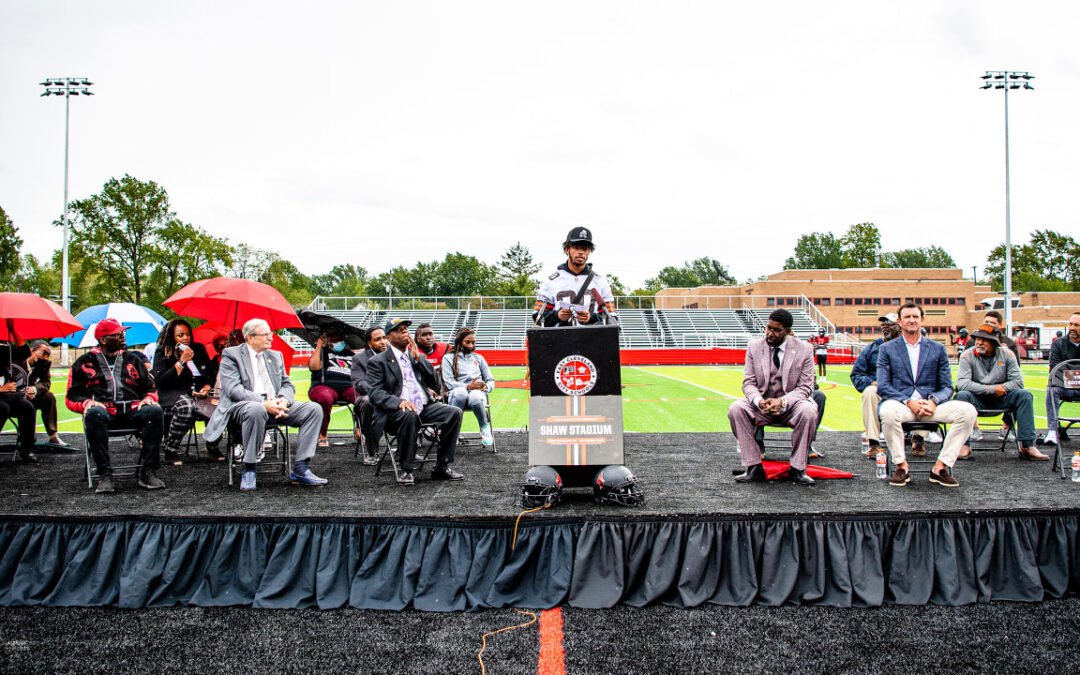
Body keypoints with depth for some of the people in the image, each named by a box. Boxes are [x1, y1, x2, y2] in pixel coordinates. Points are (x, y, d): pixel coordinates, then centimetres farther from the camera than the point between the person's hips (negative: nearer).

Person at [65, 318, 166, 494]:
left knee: (155, 411, -30)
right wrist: (87, 403, -11)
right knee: (94, 414, -38)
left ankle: (147, 472, -31)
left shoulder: (133, 359, 24)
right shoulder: (84, 363, 16)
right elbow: (72, 397, 11)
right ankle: (105, 475, -36)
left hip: (132, 411, 2)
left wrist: (149, 398, 0)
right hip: (103, 411, -2)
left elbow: (150, 388, 24)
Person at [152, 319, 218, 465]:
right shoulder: (162, 353, 5)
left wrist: (207, 387, 2)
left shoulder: (199, 349, 18)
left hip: (199, 393, 4)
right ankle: (170, 452, -27)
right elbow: (159, 381, -8)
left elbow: (212, 373, 24)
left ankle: (213, 447, -10)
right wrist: (181, 362, -10)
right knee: (186, 405, -40)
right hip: (173, 395, -4)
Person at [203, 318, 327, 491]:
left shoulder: (276, 356, 21)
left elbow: (287, 384, 17)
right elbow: (233, 389, -11)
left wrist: (284, 400, -8)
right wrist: (263, 403, -23)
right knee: (256, 409, -42)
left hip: (275, 405, 6)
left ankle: (300, 469, -16)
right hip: (241, 405, -6)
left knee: (314, 409, -14)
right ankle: (249, 469, -24)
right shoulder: (231, 355, 2)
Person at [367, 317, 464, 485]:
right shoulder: (378, 361, 4)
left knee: (454, 413, -17)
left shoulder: (416, 356, 21)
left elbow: (433, 382, 12)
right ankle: (406, 469, -21)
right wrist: (399, 401, -26)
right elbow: (375, 392, -8)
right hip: (397, 410, -5)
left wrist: (418, 357, 2)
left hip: (424, 406, 6)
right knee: (410, 415, -38)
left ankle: (442, 467, -8)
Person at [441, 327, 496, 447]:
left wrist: (485, 387, -5)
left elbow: (491, 380, 20)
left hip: (477, 393, 2)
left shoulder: (478, 358, 24)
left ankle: (485, 428, -15)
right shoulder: (448, 358, 12)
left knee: (475, 396, -37)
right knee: (460, 392, -40)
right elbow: (449, 383, -1)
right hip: (456, 394, -2)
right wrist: (467, 386, -16)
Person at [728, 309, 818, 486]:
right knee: (735, 409, -28)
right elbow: (748, 382, -1)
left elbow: (805, 387, -6)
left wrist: (782, 401, -25)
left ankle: (797, 469, -20)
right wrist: (758, 401, -24)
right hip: (761, 404, 2)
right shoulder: (754, 347, -1)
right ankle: (754, 467, -21)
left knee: (809, 411, -34)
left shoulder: (804, 349, -5)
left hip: (790, 405, -1)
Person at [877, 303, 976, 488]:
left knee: (968, 411, -23)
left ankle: (941, 467, -14)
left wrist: (933, 401, -12)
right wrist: (908, 402, -16)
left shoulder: (937, 349, 15)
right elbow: (882, 386, -1)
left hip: (930, 405, 3)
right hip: (900, 403, -2)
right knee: (888, 411, -38)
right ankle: (901, 466, -17)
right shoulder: (887, 349, 9)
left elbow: (947, 387, 10)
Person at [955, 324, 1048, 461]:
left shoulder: (1006, 355, -1)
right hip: (977, 400, -2)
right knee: (962, 396, -33)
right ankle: (964, 445, -31)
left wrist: (1001, 388, -20)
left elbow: (1018, 381, -4)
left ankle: (1027, 446, -22)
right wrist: (992, 389, -23)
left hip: (1000, 399, 3)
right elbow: (961, 383, -22)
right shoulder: (967, 356, -9)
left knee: (1024, 395, -22)